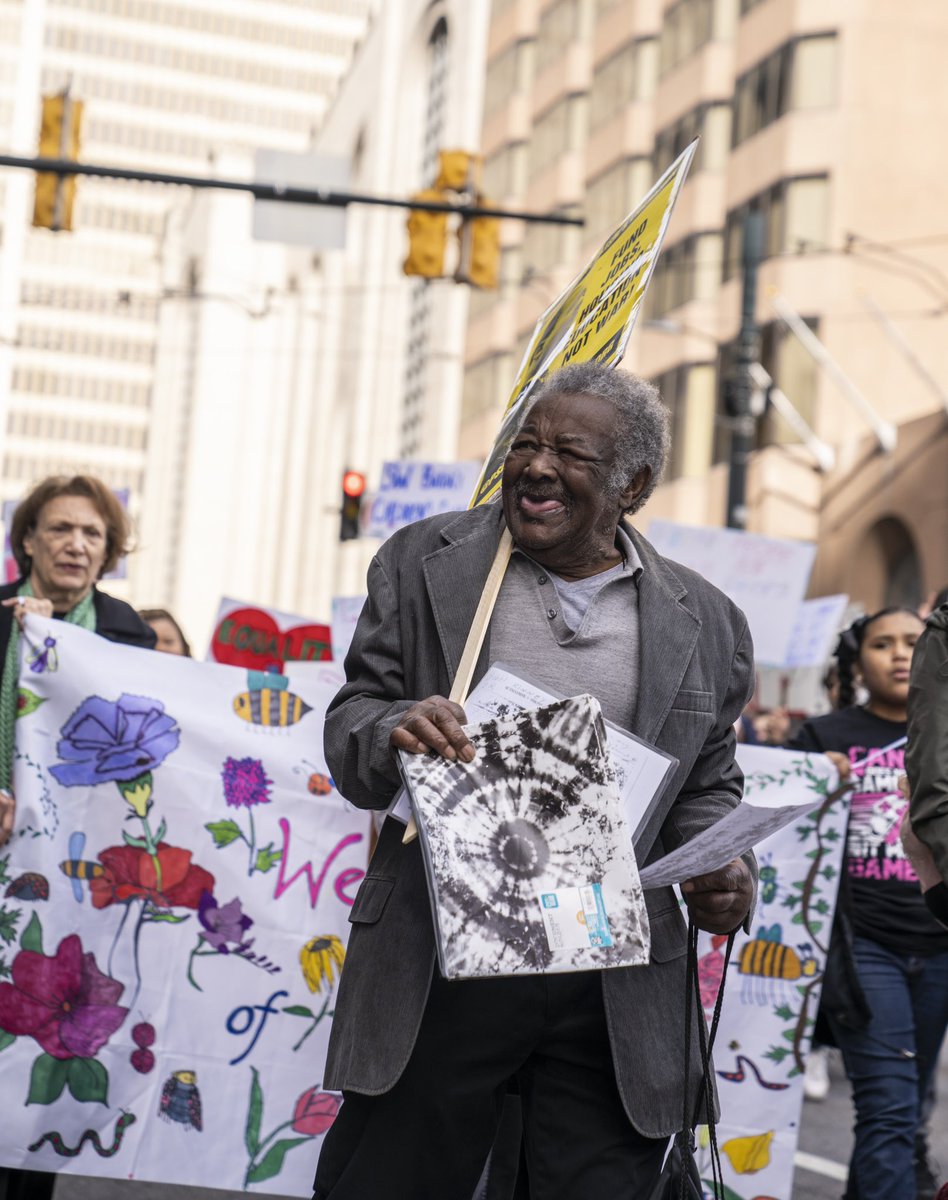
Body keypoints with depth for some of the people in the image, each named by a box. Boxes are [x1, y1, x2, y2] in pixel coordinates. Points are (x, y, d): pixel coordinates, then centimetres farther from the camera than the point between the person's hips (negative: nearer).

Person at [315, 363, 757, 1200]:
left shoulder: (704, 625, 7)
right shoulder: (424, 563, 5)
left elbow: (707, 787, 15)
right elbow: (350, 722, 6)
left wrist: (724, 874, -6)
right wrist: (394, 731, -18)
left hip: (617, 996, 1)